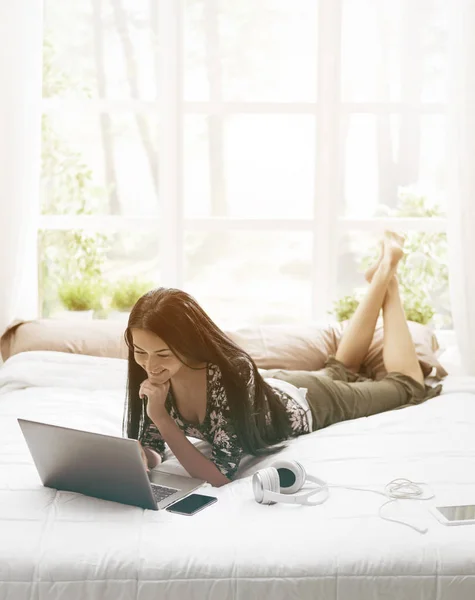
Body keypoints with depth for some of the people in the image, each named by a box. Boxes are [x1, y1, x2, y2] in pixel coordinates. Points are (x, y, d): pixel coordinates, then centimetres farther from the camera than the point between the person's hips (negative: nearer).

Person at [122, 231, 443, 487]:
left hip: (305, 402, -4)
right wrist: (138, 457, -43)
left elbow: (221, 474, -42)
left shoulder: (231, 372, -46)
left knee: (407, 384, 23)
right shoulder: (154, 374, -31)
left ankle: (388, 274, 36)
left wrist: (160, 417, -49)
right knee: (339, 369, 36)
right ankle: (379, 278, 49)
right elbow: (151, 450, -20)